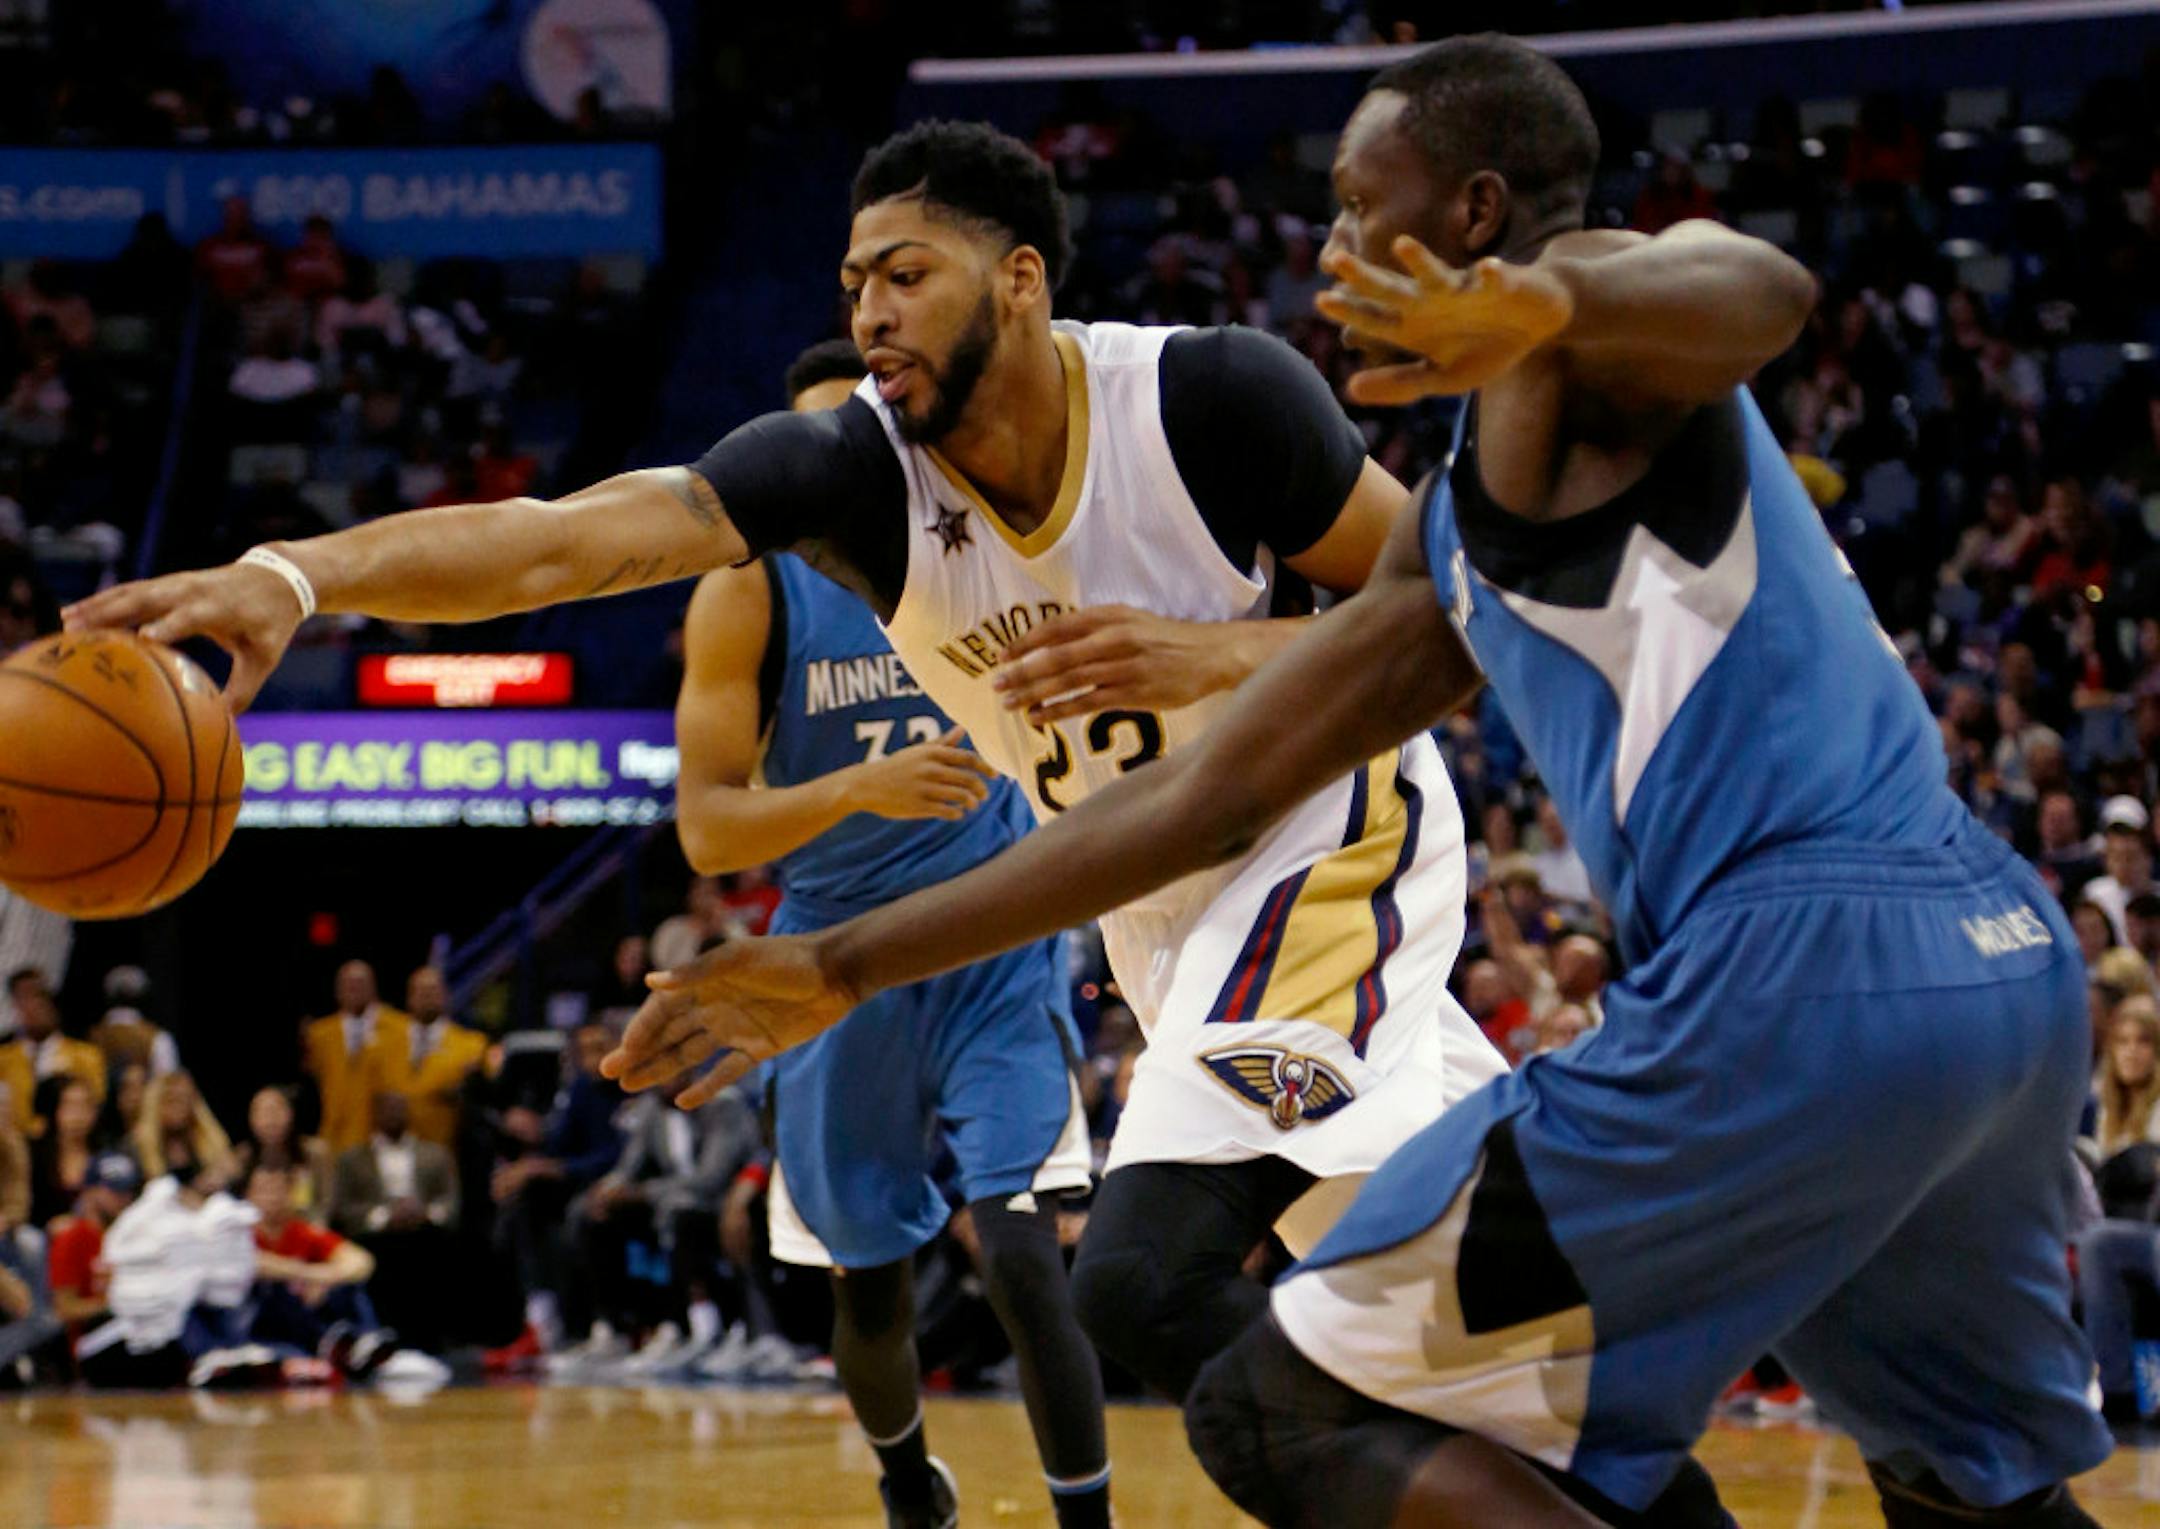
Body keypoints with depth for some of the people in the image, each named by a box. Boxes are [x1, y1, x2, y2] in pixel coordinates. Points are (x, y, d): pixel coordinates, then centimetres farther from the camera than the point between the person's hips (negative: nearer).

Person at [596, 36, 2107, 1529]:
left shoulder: (1579, 332, 2)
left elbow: (1761, 289, -24)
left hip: (1796, 973, -10)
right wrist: (847, 967, 28)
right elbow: (1205, 796, 28)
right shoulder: (1455, 539, 27)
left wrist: (1539, 309, -44)